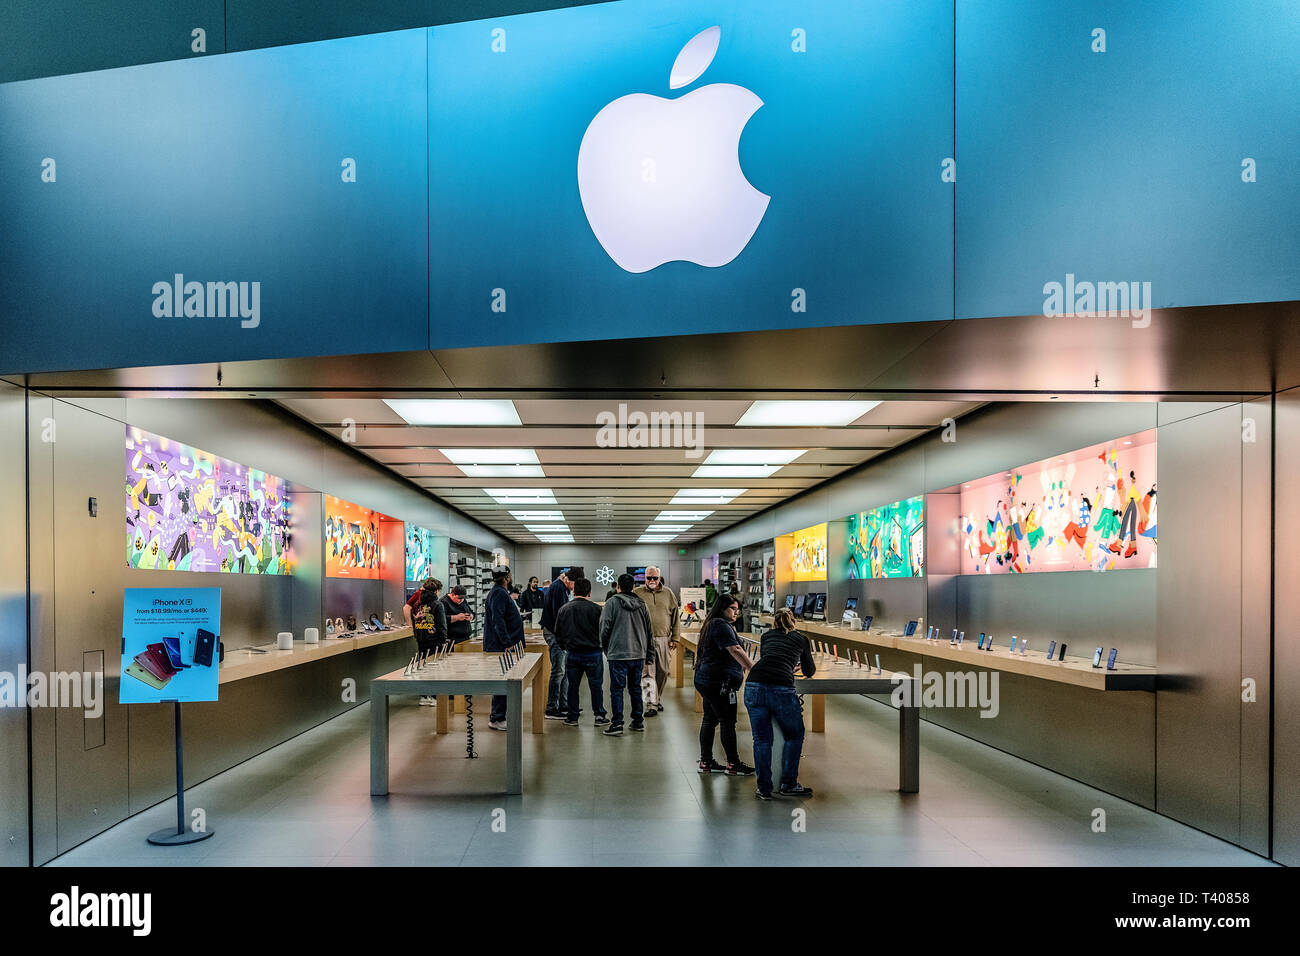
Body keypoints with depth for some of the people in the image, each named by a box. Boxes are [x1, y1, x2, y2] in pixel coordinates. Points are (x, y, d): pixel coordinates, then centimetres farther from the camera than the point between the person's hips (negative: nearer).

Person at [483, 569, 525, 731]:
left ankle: (498, 717, 21)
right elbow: (498, 621, -24)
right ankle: (497, 719, -2)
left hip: (501, 646, 11)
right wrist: (508, 643, -25)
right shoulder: (499, 593, -16)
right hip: (500, 646, -11)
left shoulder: (500, 592, 17)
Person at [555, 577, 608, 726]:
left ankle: (572, 717, 15)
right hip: (593, 653, -2)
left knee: (572, 685, 11)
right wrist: (599, 645, 12)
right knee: (596, 685, 8)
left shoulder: (564, 609, 2)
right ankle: (599, 716, 13)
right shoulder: (596, 608, -10)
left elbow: (558, 633, 8)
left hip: (572, 654, 2)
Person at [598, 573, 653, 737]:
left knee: (617, 689, -1)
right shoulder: (641, 604, 8)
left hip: (618, 653, -5)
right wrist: (647, 653, 20)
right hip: (638, 653, 5)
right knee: (635, 688, 15)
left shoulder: (612, 602, -7)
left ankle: (617, 724, -4)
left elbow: (605, 627, -7)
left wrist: (605, 647, 8)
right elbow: (648, 630, 12)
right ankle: (638, 721, 20)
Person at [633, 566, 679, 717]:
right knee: (647, 672, -8)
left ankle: (658, 700, 24)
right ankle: (651, 704, -8)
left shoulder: (668, 593, 8)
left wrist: (675, 638, 6)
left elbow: (675, 616, 11)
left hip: (664, 639, 3)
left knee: (663, 672, 8)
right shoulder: (637, 593, 2)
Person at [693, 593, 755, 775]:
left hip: (706, 680, 11)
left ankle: (706, 762, 19)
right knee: (728, 722, -4)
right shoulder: (721, 625, -16)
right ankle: (733, 764, 2)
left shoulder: (713, 624, 18)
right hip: (718, 683, -11)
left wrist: (741, 670, 17)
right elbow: (735, 651, -25)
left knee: (710, 720, 13)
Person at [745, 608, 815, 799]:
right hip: (782, 690, -2)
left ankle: (764, 788, 15)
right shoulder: (801, 640, 20)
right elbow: (809, 672, 31)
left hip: (754, 687, 2)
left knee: (761, 739, 14)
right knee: (794, 736, 19)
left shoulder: (766, 636, 24)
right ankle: (788, 784, 20)